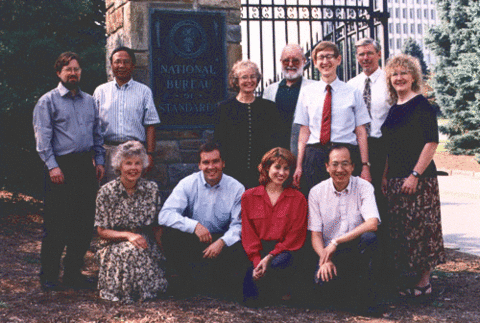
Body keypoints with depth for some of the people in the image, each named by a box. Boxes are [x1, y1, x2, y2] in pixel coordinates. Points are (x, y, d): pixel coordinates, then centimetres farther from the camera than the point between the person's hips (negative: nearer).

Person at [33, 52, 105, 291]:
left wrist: (99, 161, 10)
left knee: (85, 222, 7)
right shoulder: (48, 101, 0)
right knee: (56, 225, -3)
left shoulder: (89, 101, 17)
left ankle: (73, 272, 19)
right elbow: (43, 137, -7)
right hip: (61, 166, -5)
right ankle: (49, 276, 7)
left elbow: (97, 134, 20)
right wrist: (52, 166, -15)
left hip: (86, 167, 6)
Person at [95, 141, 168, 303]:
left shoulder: (152, 189, 2)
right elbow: (102, 231, -5)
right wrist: (128, 235, -20)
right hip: (114, 245, -2)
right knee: (130, 252, -33)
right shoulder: (106, 192, -5)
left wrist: (162, 251, -9)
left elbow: (157, 227, 6)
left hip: (146, 243, 2)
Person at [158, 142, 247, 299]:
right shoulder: (187, 184, -5)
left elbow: (239, 225, -9)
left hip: (223, 241, 0)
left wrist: (222, 242, -31)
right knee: (171, 234, -29)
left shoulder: (236, 188, -2)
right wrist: (194, 225, -31)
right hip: (191, 242, 0)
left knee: (240, 250, -30)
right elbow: (165, 215, -16)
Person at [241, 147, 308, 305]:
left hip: (284, 251, 0)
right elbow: (248, 234, 7)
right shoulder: (249, 197, 12)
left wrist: (270, 257, -13)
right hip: (257, 252, 0)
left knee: (278, 264, -37)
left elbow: (295, 236, 1)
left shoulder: (298, 199, 9)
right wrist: (257, 261, -11)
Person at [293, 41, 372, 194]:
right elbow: (304, 131, 9)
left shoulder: (353, 93, 6)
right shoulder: (307, 93, 10)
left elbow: (361, 132, 3)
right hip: (314, 156, 1)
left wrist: (365, 166, -3)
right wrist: (299, 166, 4)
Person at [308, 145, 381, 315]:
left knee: (369, 238, -33)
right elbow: (315, 234, 0)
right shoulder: (317, 192, 1)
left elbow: (372, 224, -20)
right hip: (330, 252, 1)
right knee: (324, 283, -29)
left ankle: (366, 299, -18)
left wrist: (336, 241, -23)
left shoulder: (364, 187, -4)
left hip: (357, 250, 0)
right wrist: (325, 260, -19)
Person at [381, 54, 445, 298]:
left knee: (419, 227, -4)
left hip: (419, 179, -7)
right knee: (399, 230, 9)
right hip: (395, 179, 8)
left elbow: (432, 142, -13)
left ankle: (423, 282, 5)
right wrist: (385, 176, 11)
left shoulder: (422, 105, -7)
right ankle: (406, 279, 19)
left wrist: (415, 175, -18)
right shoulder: (394, 110, 15)